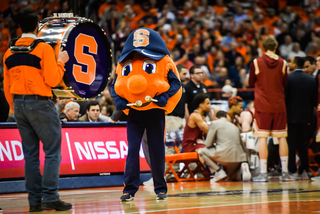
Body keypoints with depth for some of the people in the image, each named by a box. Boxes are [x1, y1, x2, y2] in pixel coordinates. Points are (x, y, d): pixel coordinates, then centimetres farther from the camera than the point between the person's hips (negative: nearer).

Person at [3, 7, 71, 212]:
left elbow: (7, 87, 12)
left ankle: (35, 200, 8)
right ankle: (50, 196, -9)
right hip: (40, 103, -6)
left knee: (30, 155, 9)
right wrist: (60, 62, 3)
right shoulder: (43, 48, -9)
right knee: (52, 152, -2)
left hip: (19, 105, 6)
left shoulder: (9, 52, 9)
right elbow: (52, 80, -12)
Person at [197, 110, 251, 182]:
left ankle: (218, 171, -1)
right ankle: (242, 169, -4)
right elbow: (241, 146, 26)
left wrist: (214, 145, 27)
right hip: (238, 158, 7)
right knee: (232, 177, 31)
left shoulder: (215, 123, 7)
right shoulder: (235, 127, 25)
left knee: (201, 151, 14)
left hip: (225, 156, -7)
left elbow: (208, 144, 5)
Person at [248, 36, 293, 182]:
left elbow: (251, 83, 5)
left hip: (262, 104, -2)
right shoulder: (282, 63, -1)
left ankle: (263, 173, -5)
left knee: (262, 137, -1)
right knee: (282, 137, 8)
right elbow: (285, 84, 7)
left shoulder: (256, 63, -5)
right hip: (279, 104, 2)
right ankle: (285, 172, 9)